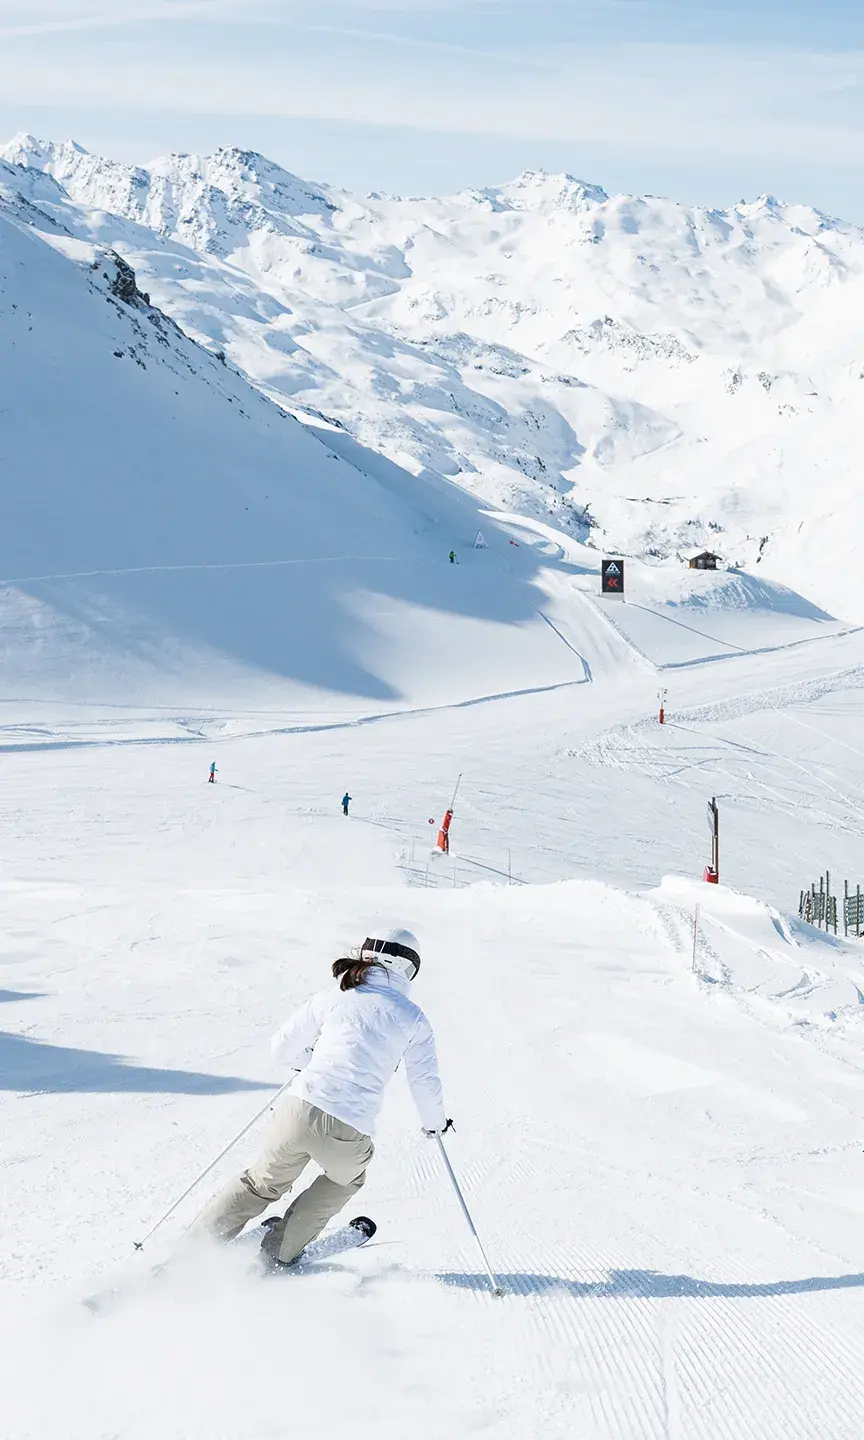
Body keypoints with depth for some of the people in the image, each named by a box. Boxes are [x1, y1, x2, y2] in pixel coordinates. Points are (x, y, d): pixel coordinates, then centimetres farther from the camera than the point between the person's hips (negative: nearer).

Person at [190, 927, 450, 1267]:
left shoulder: (334, 996, 10)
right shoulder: (412, 1018, 7)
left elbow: (282, 1047, 14)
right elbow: (425, 1082, 14)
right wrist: (435, 1123, 33)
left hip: (300, 1110, 1)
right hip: (348, 1135, -1)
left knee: (262, 1184, 25)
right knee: (345, 1179, 33)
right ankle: (279, 1250, 31)